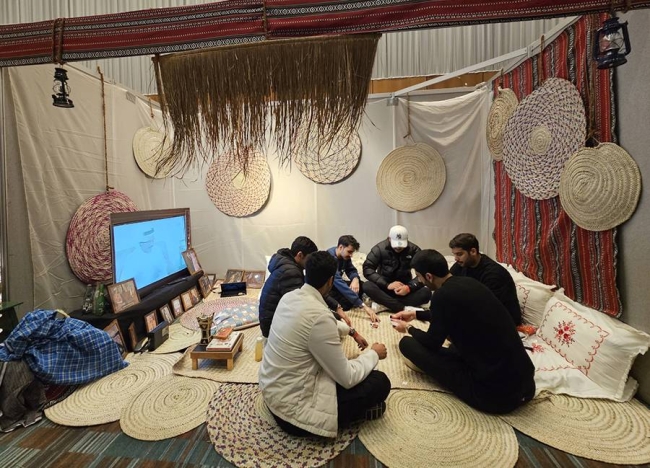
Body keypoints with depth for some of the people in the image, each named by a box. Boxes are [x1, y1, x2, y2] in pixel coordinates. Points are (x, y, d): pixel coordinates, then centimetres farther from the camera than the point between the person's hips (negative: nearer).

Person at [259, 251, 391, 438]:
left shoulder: (290, 296, -4)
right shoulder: (319, 316, -29)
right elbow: (347, 379, -19)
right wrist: (373, 354, -2)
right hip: (290, 406, -8)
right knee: (380, 382, -6)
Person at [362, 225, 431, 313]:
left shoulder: (414, 250, -8)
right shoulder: (379, 248, -12)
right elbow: (367, 269, -18)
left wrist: (409, 287, -29)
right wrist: (387, 285, -29)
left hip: (404, 288, 2)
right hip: (384, 287, -1)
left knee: (426, 293, -26)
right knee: (367, 286, -32)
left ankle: (383, 303, -27)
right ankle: (403, 309, -33)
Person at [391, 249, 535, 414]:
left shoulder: (443, 295, -19)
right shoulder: (469, 282, 5)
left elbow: (432, 343, -4)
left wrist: (409, 328, 17)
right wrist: (416, 314, 35)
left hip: (494, 392, -9)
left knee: (407, 343, -4)